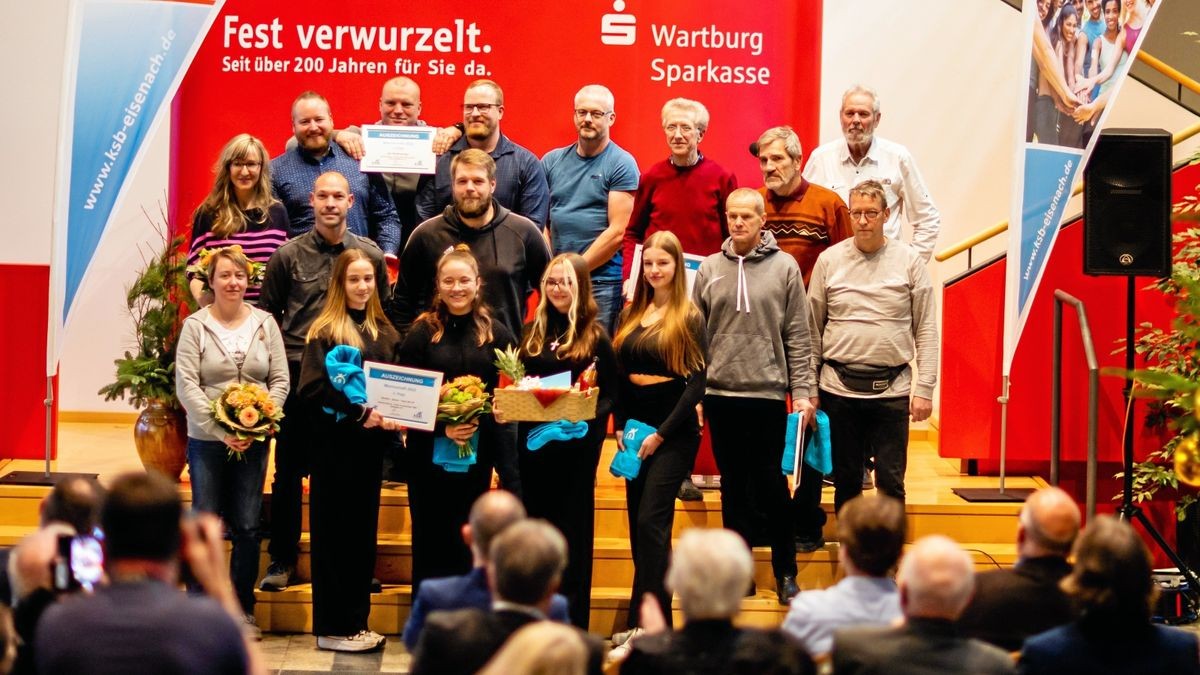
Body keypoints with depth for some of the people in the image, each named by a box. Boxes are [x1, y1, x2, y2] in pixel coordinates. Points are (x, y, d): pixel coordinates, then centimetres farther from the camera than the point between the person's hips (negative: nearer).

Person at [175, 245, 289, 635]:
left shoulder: (265, 323, 6)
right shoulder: (195, 326, -2)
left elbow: (281, 380, 4)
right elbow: (186, 385, -8)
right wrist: (221, 430, -16)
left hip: (253, 440, 2)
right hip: (207, 440, -2)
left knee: (247, 527, 6)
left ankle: (244, 609, 17)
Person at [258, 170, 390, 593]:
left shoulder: (370, 255, 6)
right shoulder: (288, 255, 3)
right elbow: (268, 314, 9)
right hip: (298, 373, -1)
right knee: (289, 470, 4)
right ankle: (282, 559, 13)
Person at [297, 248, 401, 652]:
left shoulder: (384, 332, 11)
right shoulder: (324, 331, -6)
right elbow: (312, 389, -15)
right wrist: (359, 411, -22)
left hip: (371, 444, 6)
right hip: (335, 444, -6)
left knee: (364, 531, 10)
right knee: (334, 532, 0)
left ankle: (357, 621, 18)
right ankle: (333, 628, 6)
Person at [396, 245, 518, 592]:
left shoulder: (496, 334, 4)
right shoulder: (422, 333, -1)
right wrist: (442, 428, -17)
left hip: (477, 455, 1)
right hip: (429, 453, -1)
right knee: (431, 540, 5)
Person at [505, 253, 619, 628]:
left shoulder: (595, 336, -1)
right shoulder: (532, 332, 10)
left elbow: (610, 394, -3)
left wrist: (587, 416, -20)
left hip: (577, 445, -4)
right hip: (533, 442, 4)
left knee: (573, 529, 3)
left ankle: (572, 623, 9)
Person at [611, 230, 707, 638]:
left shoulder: (689, 318, -5)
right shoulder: (631, 316, 11)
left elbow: (696, 383, -10)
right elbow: (619, 377, 12)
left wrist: (661, 433, -13)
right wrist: (620, 427, 0)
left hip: (674, 432, -6)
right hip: (636, 425, 6)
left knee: (651, 521, -11)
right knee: (638, 524, 6)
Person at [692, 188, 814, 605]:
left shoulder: (784, 267, 0)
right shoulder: (709, 269, 6)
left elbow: (798, 336, 0)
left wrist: (803, 391, -5)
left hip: (768, 393, -2)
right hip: (720, 394, 2)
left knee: (771, 486, 3)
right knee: (734, 487, 9)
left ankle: (785, 572, 17)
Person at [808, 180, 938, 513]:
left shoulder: (909, 260, 1)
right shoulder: (829, 260, 3)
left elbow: (926, 329, 2)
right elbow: (813, 329, 7)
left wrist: (924, 388, -4)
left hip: (892, 389, -1)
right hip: (839, 388, 1)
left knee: (891, 483, 3)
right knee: (846, 480, 11)